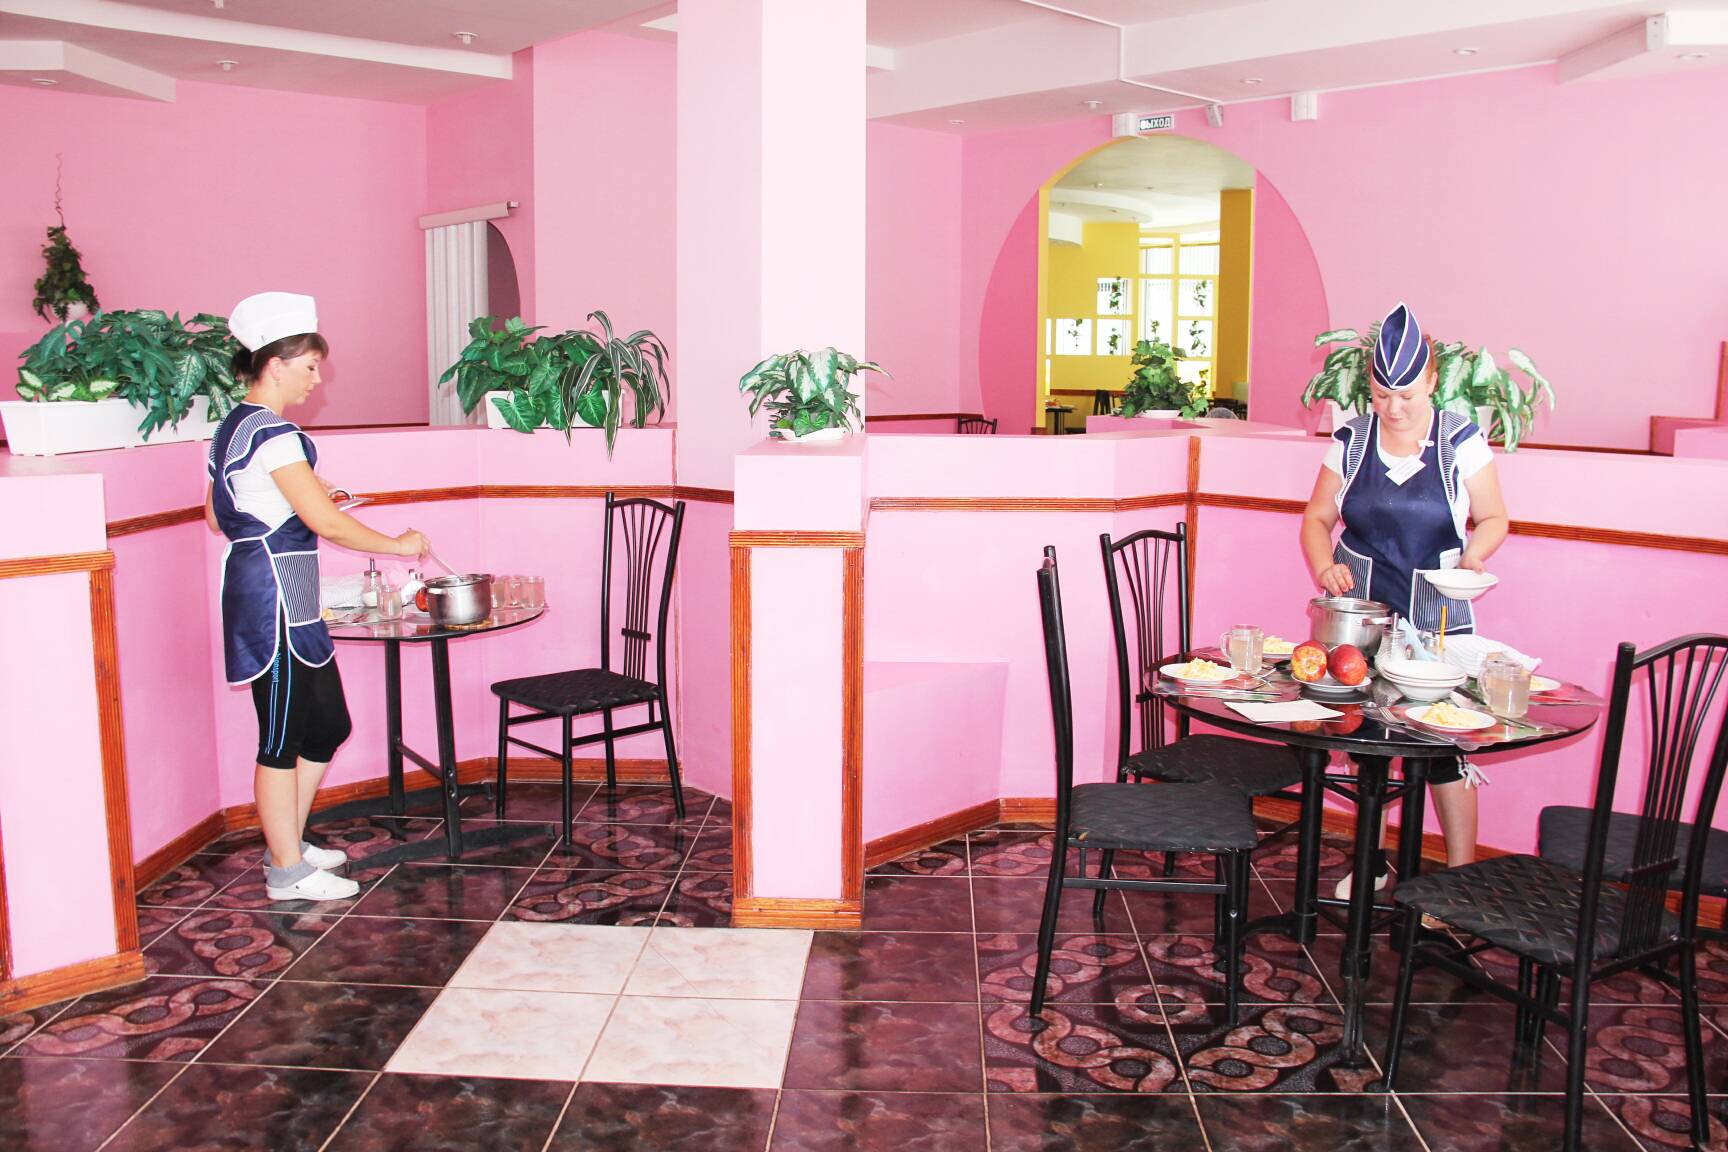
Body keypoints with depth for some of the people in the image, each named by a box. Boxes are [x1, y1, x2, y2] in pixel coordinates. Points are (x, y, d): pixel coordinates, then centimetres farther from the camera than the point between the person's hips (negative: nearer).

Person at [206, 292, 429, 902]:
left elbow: (218, 516, 21)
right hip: (277, 594, -10)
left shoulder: (234, 426, 14)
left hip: (286, 600, 10)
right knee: (282, 737, 0)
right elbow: (326, 521, -20)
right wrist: (397, 544, -9)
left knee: (327, 724, 16)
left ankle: (287, 843, 28)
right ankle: (287, 872, 10)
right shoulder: (273, 434, -17)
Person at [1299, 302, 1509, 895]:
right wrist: (1324, 566, -12)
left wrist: (1474, 553, -16)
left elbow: (1493, 518, 5)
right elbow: (1317, 518, 7)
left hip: (1437, 614, -2)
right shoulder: (1351, 440, 2)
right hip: (1361, 609, 3)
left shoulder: (1462, 440, -4)